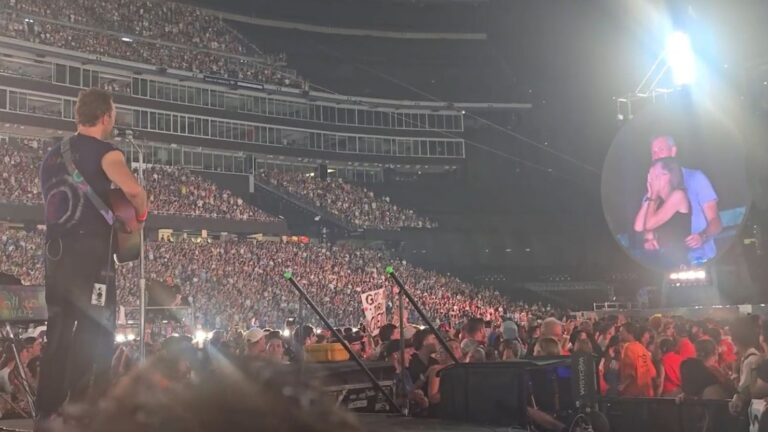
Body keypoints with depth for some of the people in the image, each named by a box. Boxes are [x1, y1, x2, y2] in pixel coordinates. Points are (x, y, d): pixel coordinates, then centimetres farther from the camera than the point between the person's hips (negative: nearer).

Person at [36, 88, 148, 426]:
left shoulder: (52, 155, 18)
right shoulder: (104, 152, -6)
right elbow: (133, 189, -24)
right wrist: (139, 217, -5)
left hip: (54, 250, 7)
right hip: (90, 250, -7)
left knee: (58, 332, 13)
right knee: (94, 335, -2)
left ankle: (47, 412, 16)